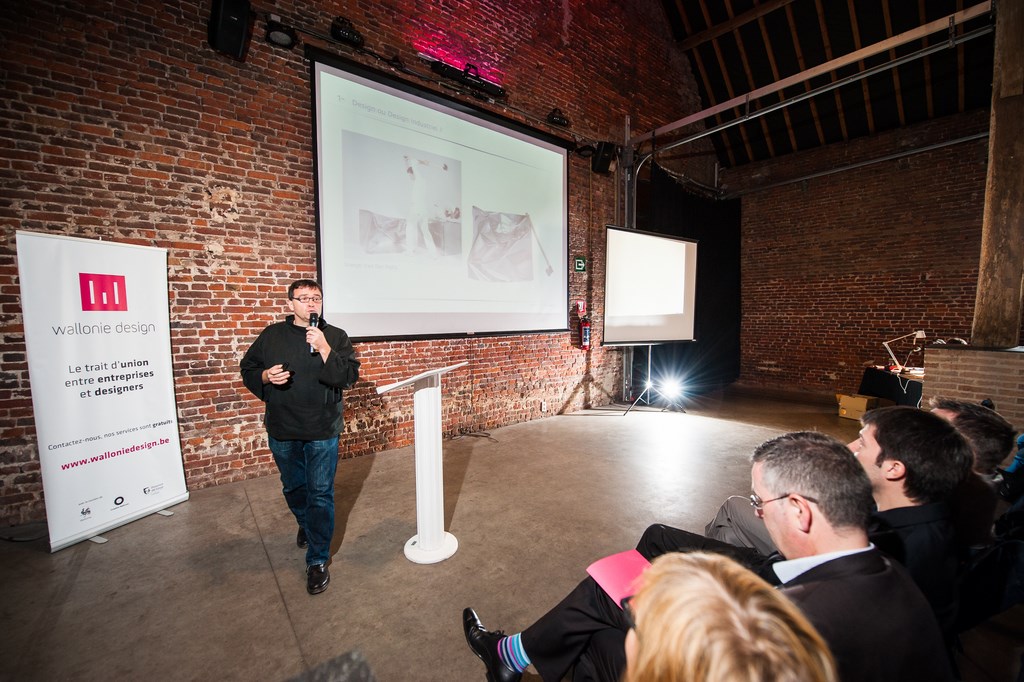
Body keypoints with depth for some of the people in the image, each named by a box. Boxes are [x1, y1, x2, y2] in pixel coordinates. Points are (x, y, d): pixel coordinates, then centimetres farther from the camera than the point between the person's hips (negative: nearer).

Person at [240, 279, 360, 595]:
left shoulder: (335, 337, -5)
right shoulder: (272, 335, 3)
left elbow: (349, 376, -15)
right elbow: (248, 369, 10)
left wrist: (324, 349, -27)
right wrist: (266, 376, -11)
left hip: (322, 431, -3)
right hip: (282, 431, 3)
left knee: (320, 494, 3)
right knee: (293, 488, 22)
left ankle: (317, 560, 18)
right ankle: (306, 526, 52)